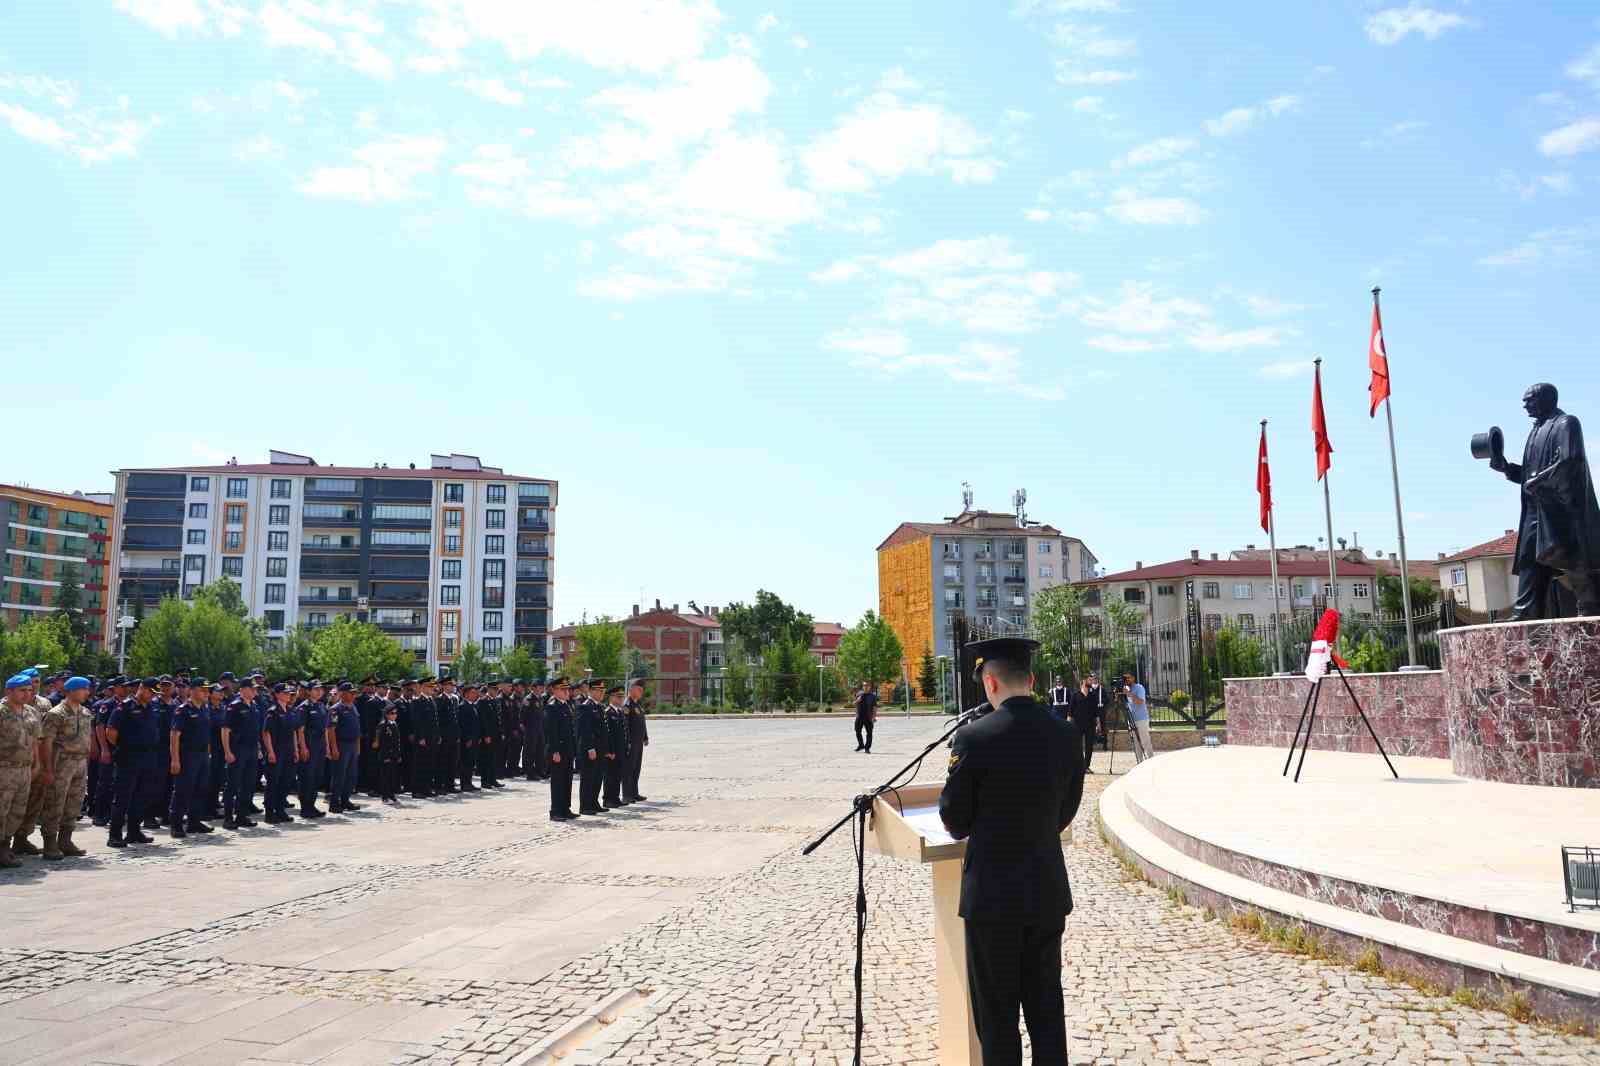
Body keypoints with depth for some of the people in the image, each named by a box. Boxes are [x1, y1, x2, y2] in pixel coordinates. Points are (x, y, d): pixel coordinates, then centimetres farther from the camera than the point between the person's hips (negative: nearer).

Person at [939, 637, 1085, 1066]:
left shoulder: (974, 737, -18)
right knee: (1046, 1001, 18)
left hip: (993, 893, -5)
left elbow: (954, 820, -8)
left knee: (995, 1008, 10)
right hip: (1049, 890, 5)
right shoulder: (1067, 734, -3)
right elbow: (1066, 810, 6)